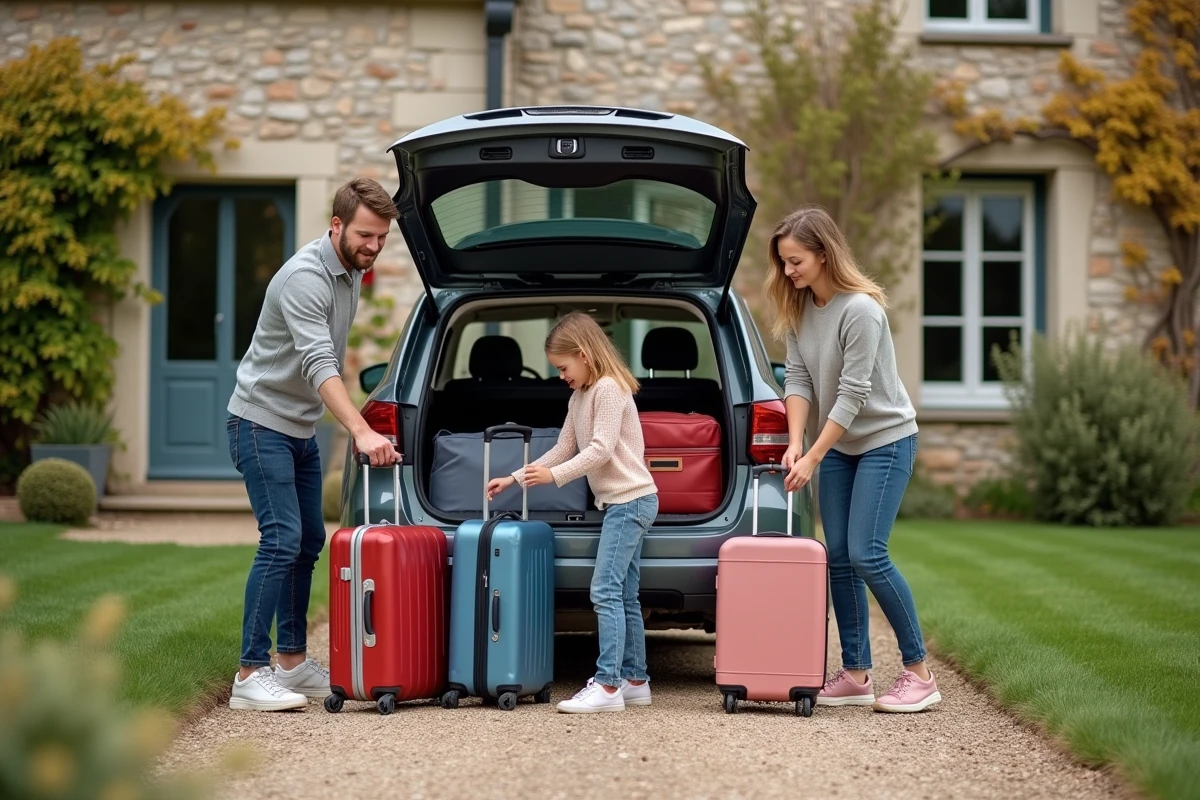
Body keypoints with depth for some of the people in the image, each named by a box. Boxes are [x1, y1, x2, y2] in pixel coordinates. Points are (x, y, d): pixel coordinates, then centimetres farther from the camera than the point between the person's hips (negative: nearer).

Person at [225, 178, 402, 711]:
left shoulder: (352, 271, 7)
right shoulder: (306, 277, -24)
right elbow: (318, 364, -37)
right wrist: (362, 432, -47)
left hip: (301, 428, 10)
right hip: (261, 423, -10)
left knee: (309, 542, 11)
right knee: (282, 541, -17)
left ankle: (293, 662, 20)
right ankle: (250, 675, -16)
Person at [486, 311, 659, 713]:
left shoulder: (609, 389, -12)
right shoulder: (579, 398, 18)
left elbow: (601, 450, -19)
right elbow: (563, 451, 19)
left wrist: (554, 475, -19)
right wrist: (515, 479, 14)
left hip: (631, 500, -10)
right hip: (621, 502, 10)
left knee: (606, 591, -15)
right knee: (623, 596, 11)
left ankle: (607, 685, -19)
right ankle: (635, 681, 15)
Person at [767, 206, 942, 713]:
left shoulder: (861, 309, -23)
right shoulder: (798, 308, 0)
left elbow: (853, 393, -24)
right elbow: (798, 379, -2)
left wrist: (812, 458, -24)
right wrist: (795, 443, -16)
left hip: (885, 440, -8)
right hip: (835, 444, 8)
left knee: (866, 555, -14)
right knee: (838, 558, 4)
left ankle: (919, 672, -4)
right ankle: (856, 674, 9)